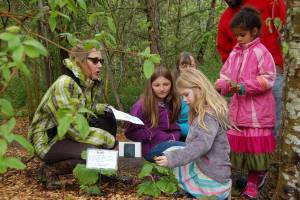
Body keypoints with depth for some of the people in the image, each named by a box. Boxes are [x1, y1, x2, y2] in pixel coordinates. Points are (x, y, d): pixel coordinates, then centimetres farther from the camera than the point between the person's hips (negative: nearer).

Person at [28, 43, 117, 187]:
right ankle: (52, 168, -8)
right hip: (48, 141, -8)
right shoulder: (64, 84, -26)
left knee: (108, 120, -7)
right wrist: (107, 139, -22)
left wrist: (104, 109, -8)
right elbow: (73, 127, -29)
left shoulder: (93, 83, -1)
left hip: (71, 133, 8)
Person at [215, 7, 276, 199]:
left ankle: (254, 180, 17)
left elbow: (268, 79, -14)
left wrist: (244, 87, -20)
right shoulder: (234, 53, 9)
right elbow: (225, 74, 13)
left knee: (256, 144, 1)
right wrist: (222, 84, -9)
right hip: (238, 107, 6)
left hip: (258, 110, -6)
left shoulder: (261, 52, -10)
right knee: (237, 141, 9)